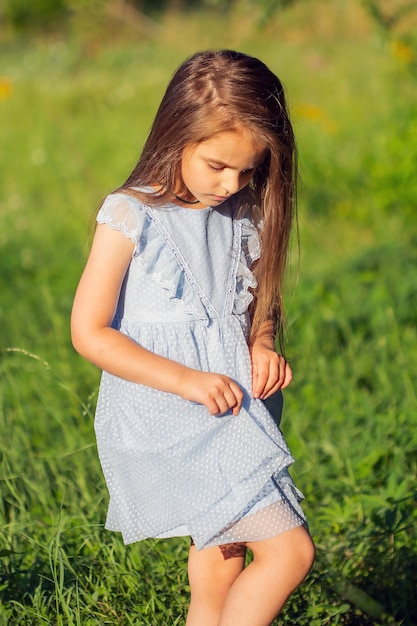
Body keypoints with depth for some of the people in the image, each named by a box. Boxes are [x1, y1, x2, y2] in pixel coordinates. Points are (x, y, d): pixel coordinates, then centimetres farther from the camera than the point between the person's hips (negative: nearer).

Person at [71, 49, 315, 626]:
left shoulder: (243, 216, 6)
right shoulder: (131, 217, -12)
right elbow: (89, 333, -12)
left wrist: (262, 344, -2)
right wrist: (186, 379, -17)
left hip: (230, 416, 6)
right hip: (165, 425, -6)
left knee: (220, 579, 11)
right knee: (290, 551, -14)